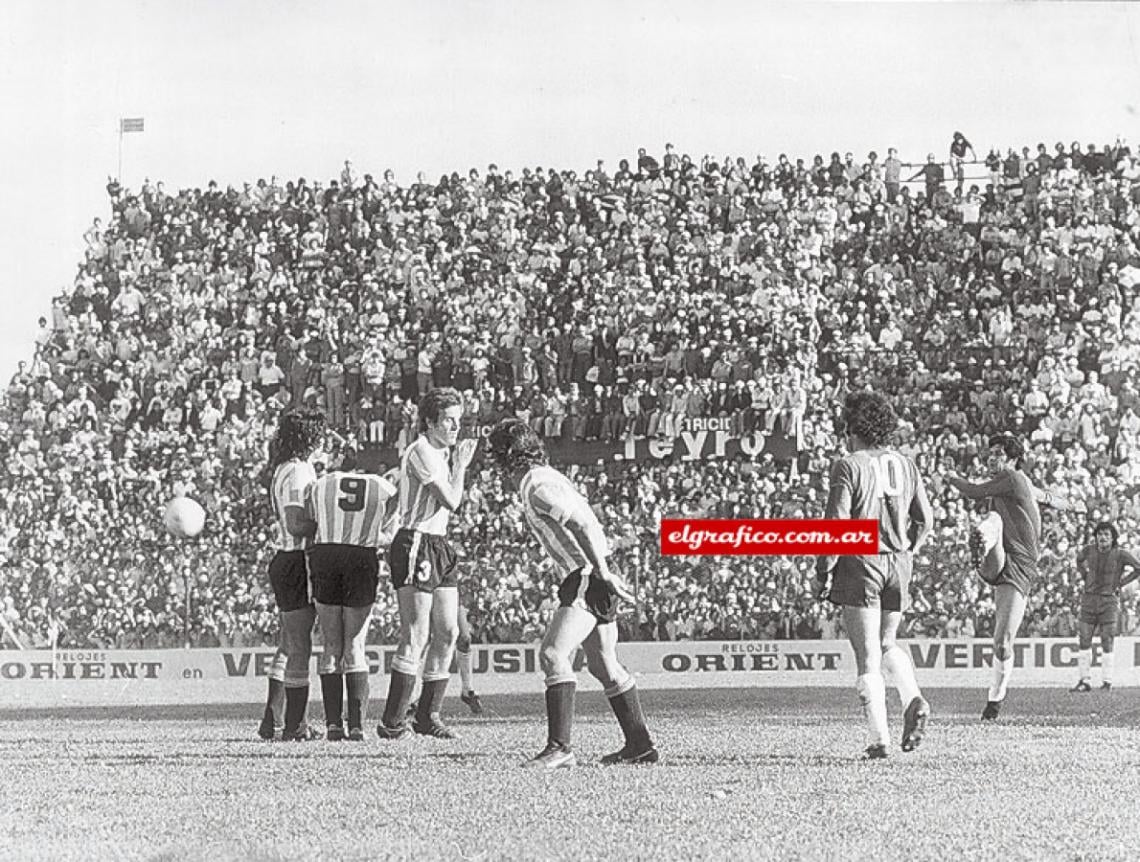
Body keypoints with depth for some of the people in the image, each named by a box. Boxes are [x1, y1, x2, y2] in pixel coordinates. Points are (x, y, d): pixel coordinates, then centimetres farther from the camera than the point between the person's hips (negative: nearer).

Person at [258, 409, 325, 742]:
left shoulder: (286, 469, 16)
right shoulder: (297, 471, -15)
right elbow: (296, 525, -22)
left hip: (286, 562, 10)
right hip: (296, 562, -10)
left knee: (288, 647, 15)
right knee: (300, 649, -5)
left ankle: (273, 722, 19)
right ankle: (296, 725, -1)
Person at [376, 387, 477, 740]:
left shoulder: (438, 453, 18)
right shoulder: (421, 451, -13)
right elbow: (451, 501, -16)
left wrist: (459, 464, 13)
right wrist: (461, 465, -4)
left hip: (438, 546, 10)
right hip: (415, 546, -10)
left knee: (447, 632, 8)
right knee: (415, 637, -12)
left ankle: (428, 715, 15)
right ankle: (392, 722, -9)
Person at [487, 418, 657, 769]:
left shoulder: (538, 486, -15)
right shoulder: (543, 478, 16)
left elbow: (582, 525, -24)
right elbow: (583, 520, 22)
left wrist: (602, 572, -25)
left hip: (588, 577, -10)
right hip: (592, 576, 11)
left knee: (553, 654, -19)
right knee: (604, 665, 17)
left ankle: (559, 747, -26)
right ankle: (640, 744, 24)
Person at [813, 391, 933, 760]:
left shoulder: (848, 466, -9)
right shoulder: (905, 465, 7)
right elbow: (925, 520, 10)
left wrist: (823, 572, -6)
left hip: (860, 564, -5)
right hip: (898, 565, 5)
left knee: (867, 657, 0)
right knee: (887, 644, 23)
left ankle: (879, 739, -5)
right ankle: (914, 700, -3)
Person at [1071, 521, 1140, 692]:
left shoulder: (1120, 554, -9)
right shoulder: (1090, 550, 2)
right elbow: (1079, 559, 25)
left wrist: (1121, 582, -7)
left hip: (1109, 602, -3)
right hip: (1089, 601, 3)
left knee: (1107, 644, -4)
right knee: (1084, 641, -1)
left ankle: (1107, 681, 1)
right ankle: (1084, 681, 3)